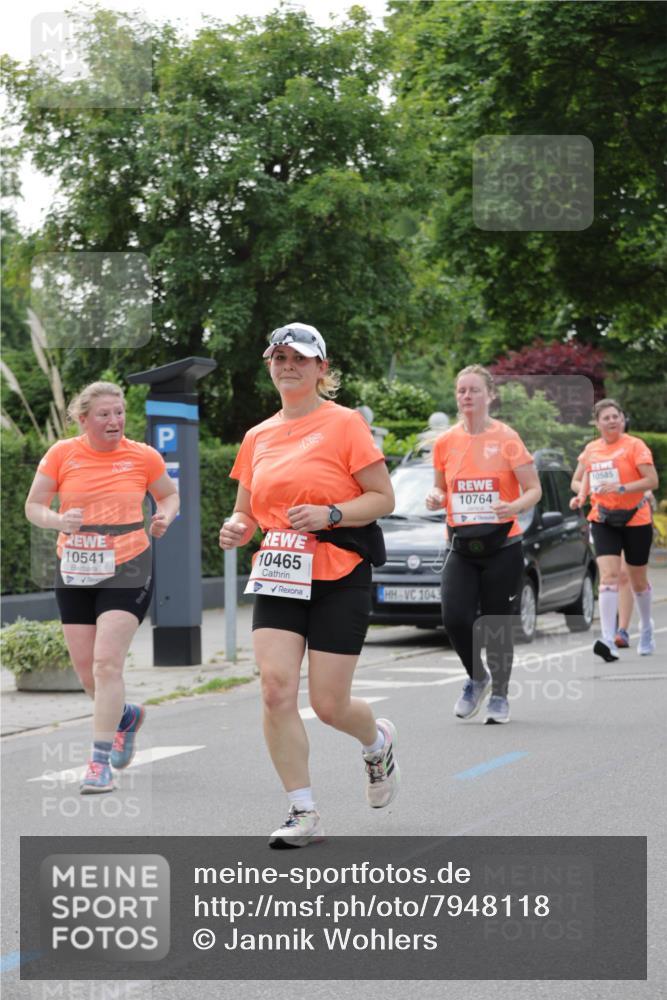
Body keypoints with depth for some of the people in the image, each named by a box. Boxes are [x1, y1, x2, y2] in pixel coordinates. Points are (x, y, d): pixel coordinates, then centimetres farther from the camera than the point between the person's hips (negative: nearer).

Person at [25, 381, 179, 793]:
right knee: (86, 668, 7)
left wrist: (164, 517, -8)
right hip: (75, 573, 3)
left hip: (127, 570, -3)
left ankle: (100, 762, -9)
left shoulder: (143, 456, -2)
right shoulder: (62, 454, -1)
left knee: (107, 663, -14)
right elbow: (33, 506, 3)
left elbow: (170, 495, 14)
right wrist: (58, 520, -18)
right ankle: (128, 716, 39)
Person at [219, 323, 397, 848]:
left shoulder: (344, 423, -4)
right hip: (278, 579, 4)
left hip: (340, 579, -4)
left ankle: (379, 741, 34)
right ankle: (304, 814, -3)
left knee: (329, 704, -3)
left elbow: (384, 498, -6)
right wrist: (236, 528, -4)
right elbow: (247, 510, 19)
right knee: (276, 688, -13)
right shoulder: (258, 436, 11)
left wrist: (328, 515, -20)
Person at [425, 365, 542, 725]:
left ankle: (499, 695, 20)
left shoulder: (506, 438, -4)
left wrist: (515, 507, -23)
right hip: (460, 546, 2)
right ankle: (476, 678, 15)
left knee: (496, 622, 1)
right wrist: (435, 499, -5)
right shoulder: (445, 442, 6)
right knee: (455, 618, -13)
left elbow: (534, 489, -3)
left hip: (501, 546, -2)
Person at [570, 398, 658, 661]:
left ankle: (646, 629, 38)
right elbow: (577, 480, 17)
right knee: (608, 575, -15)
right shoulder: (591, 450, 5)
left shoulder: (634, 445, -9)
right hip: (603, 520, 2)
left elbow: (652, 481, -15)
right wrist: (581, 494, -5)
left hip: (635, 520, -2)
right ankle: (608, 641, -24)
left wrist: (621, 488, -26)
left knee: (638, 580, 11)